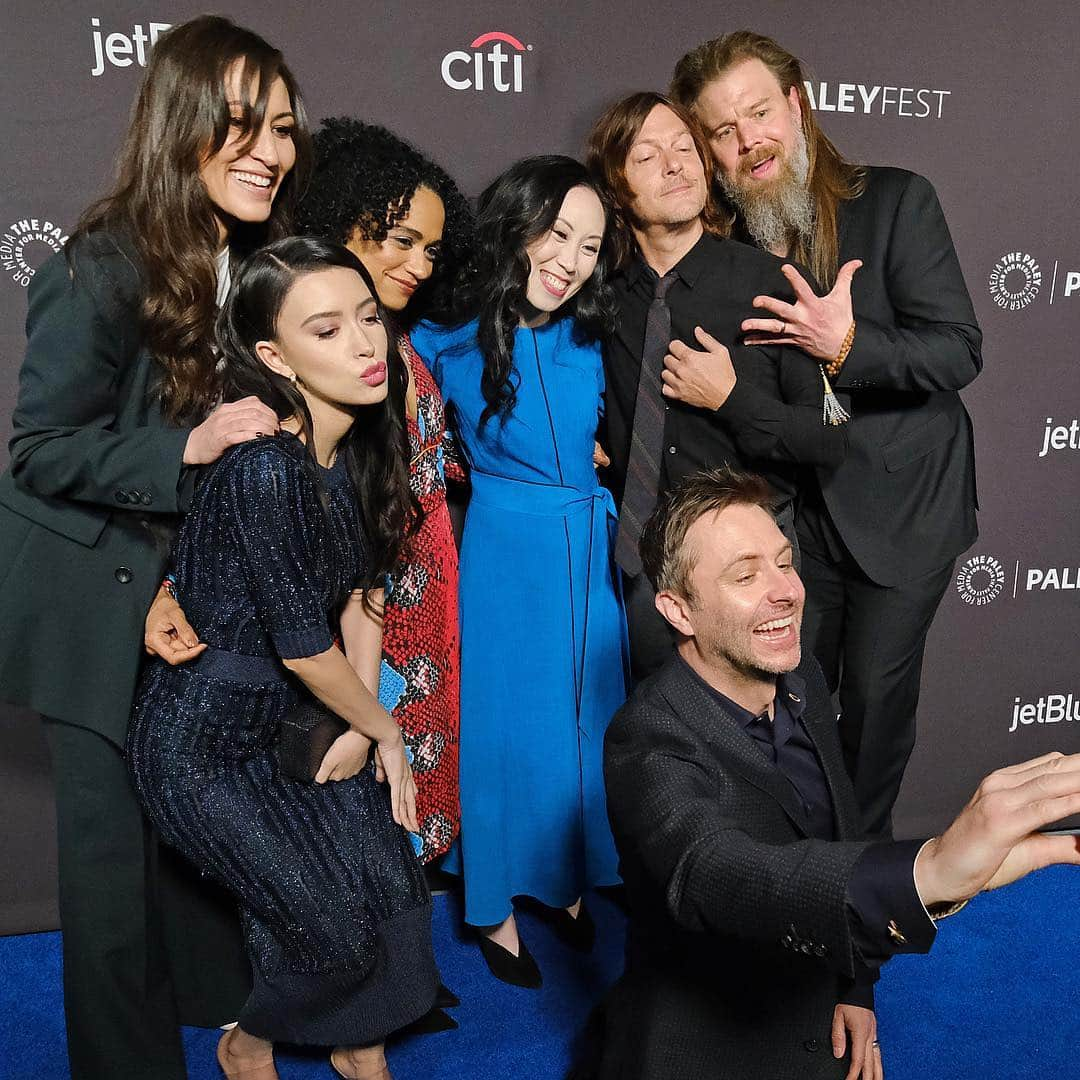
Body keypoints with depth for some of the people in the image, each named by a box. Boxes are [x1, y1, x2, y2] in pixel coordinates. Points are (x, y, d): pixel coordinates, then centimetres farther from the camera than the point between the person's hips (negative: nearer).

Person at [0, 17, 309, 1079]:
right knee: (114, 824, 7)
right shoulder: (102, 271, -22)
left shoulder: (248, 260, 0)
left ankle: (211, 987, 44)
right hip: (101, 596, -6)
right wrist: (188, 447, -29)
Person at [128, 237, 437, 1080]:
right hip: (208, 741, -7)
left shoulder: (365, 440, -5)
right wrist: (383, 727, -6)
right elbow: (305, 648, -23)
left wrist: (361, 729, -4)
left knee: (394, 883, 6)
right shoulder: (266, 468, -30)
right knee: (334, 926, 1)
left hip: (293, 718, 7)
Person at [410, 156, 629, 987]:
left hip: (592, 551, 5)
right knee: (504, 722, 7)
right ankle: (495, 906, 29)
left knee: (587, 716, 15)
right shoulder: (449, 339, -10)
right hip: (506, 551, -4)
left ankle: (566, 881, 39)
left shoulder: (589, 336, 2)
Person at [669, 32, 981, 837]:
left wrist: (847, 344, -27)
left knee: (877, 693, 7)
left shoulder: (896, 201, -9)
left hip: (902, 505, -2)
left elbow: (959, 350, -14)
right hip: (791, 507, 3)